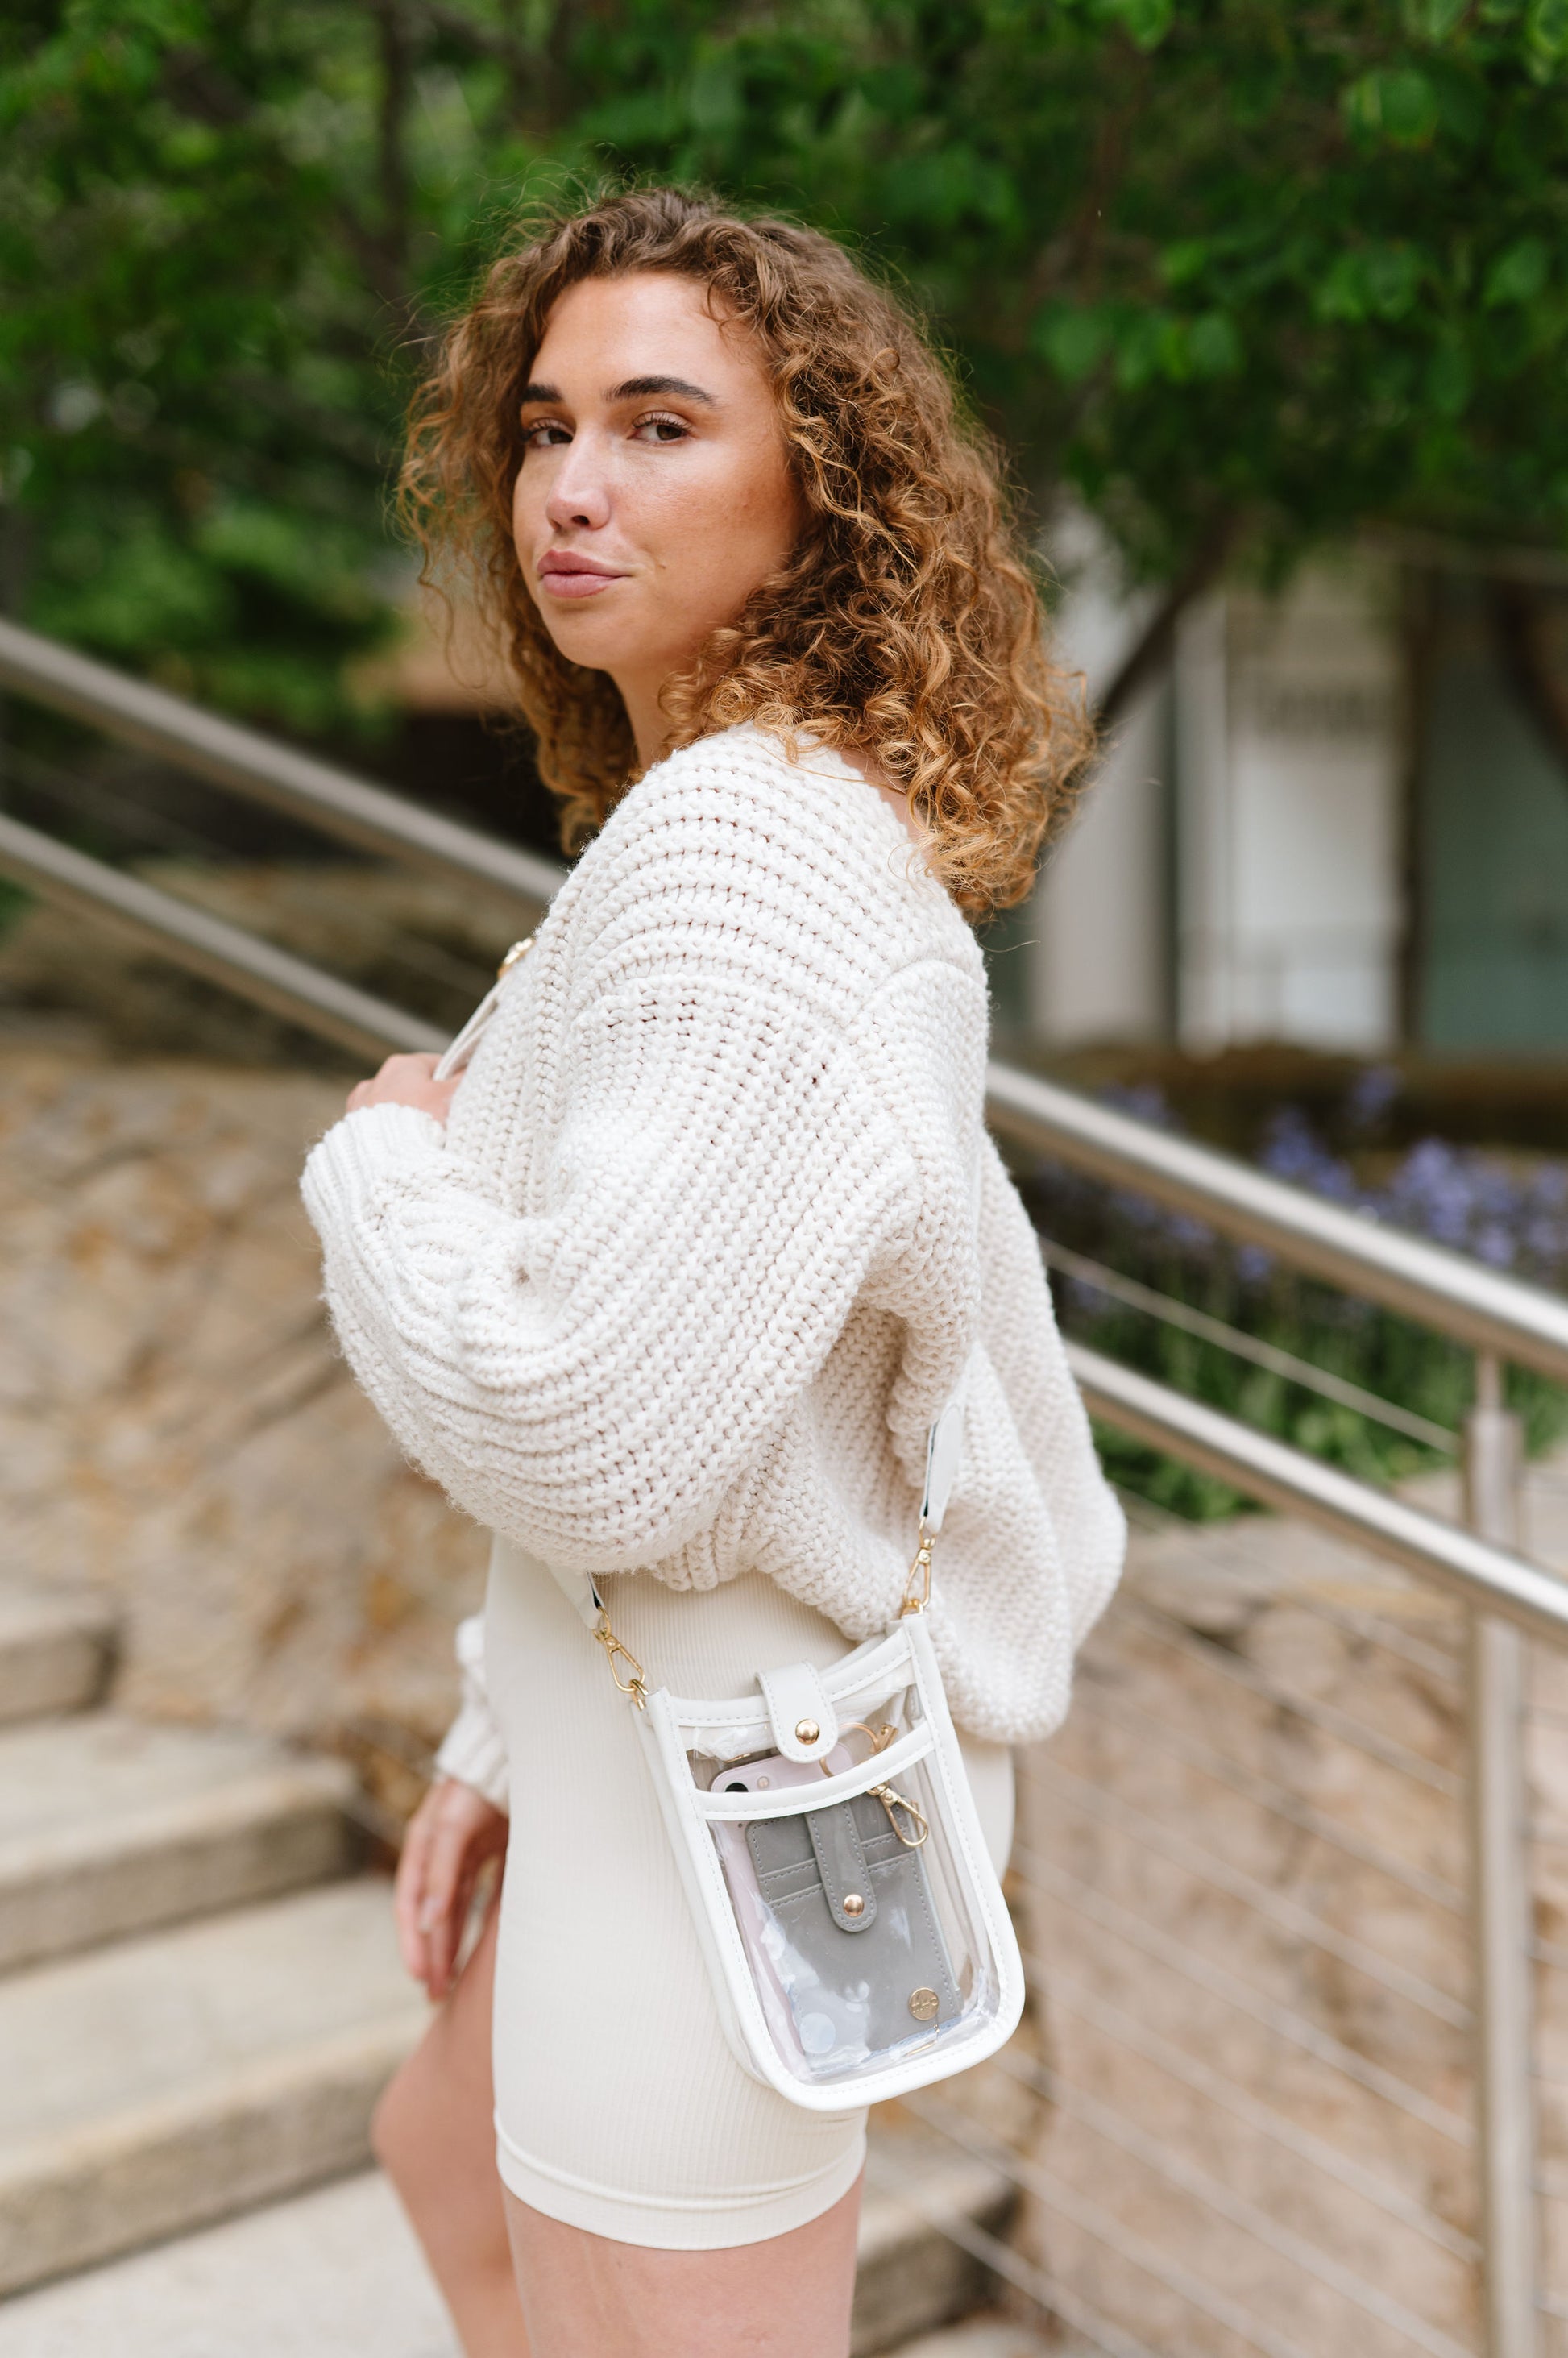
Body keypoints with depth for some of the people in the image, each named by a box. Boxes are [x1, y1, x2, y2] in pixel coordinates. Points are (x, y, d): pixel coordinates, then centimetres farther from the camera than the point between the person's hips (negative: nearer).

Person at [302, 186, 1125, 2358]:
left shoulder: (742, 853, -24)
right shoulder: (822, 825, 8)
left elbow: (595, 1429, -30)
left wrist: (384, 1167, -11)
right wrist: (504, 1747, 16)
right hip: (671, 1700, 10)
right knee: (455, 2163, 32)